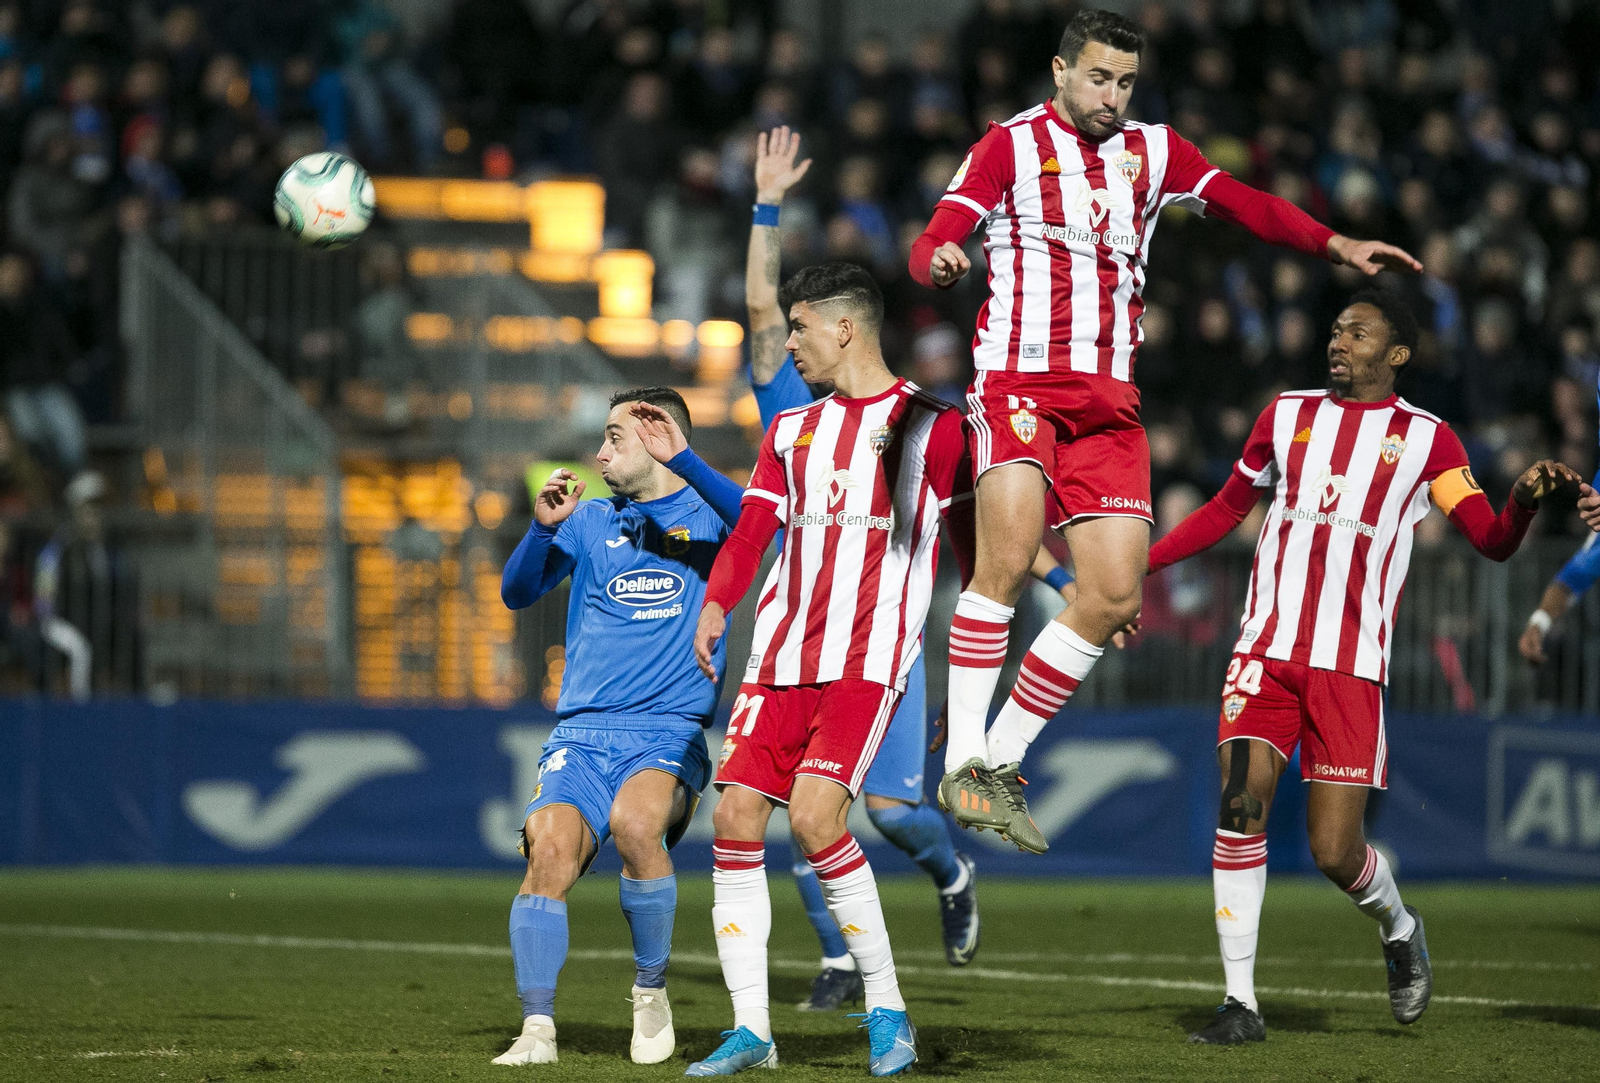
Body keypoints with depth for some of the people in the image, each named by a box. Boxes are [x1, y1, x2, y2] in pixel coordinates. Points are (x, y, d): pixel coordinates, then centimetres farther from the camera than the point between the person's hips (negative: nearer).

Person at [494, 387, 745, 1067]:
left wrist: (681, 458, -25)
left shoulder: (706, 516, 7)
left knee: (635, 821, -31)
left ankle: (651, 991, -11)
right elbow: (518, 592, 7)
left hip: (670, 731, -3)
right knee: (551, 849, -22)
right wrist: (543, 527, -11)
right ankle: (538, 1029, -19)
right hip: (582, 731, 3)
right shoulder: (591, 522, 17)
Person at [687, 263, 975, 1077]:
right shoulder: (791, 431, 18)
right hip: (779, 660, 6)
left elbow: (971, 548, 6)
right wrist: (716, 603, -10)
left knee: (813, 814, -21)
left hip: (867, 661, -6)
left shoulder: (929, 425, 2)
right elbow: (752, 530, 10)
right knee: (736, 816, -5)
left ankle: (888, 1011, -8)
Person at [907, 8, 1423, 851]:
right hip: (1020, 381, -5)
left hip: (1108, 401, 5)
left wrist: (1336, 245, 0)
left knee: (1114, 596, -3)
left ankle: (1002, 764, 8)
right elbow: (934, 243, -7)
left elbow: (1242, 204, 15)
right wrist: (941, 262, -31)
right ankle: (963, 764, -22)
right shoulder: (1011, 145, 2)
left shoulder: (1152, 151, 16)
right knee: (1007, 553, -26)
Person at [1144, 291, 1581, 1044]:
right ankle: (1241, 1003, -10)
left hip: (1352, 667, -2)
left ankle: (1399, 929, 29)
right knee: (1240, 801, -17)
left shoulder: (1424, 439, 6)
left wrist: (1525, 499, -22)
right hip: (1267, 651, 2)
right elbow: (1227, 509, 25)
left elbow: (1492, 541, 0)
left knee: (1335, 853, -7)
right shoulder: (1288, 414, 14)